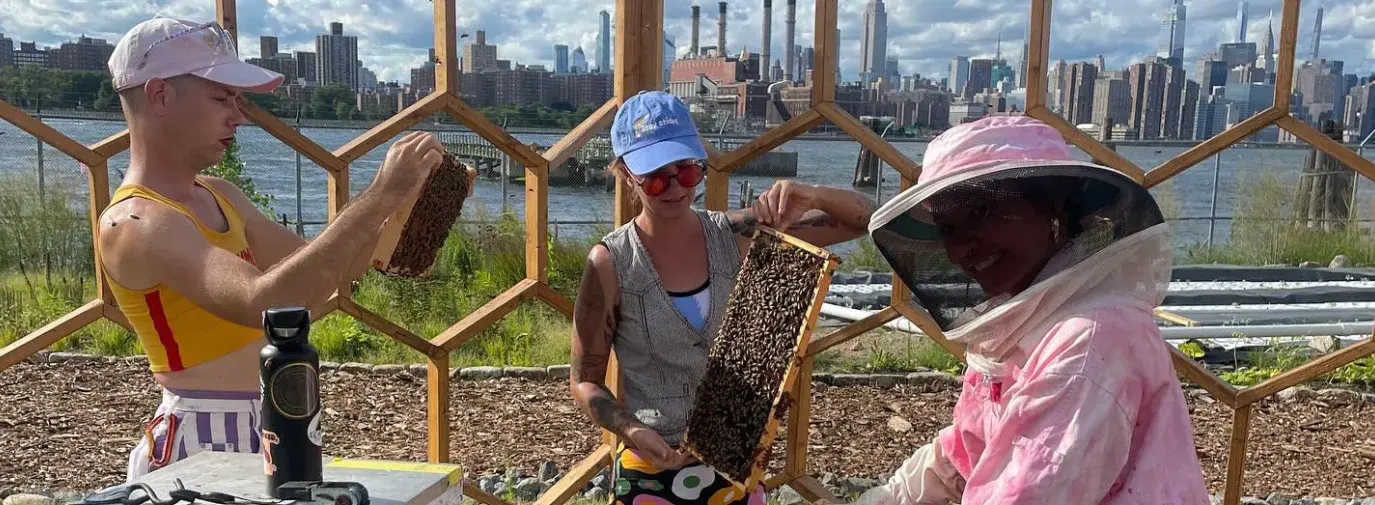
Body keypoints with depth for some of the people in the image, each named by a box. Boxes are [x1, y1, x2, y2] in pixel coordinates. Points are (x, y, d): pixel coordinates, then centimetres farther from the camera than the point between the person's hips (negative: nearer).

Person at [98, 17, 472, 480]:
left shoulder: (219, 197, 9)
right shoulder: (134, 225, -18)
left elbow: (320, 268, 13)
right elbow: (263, 301, -34)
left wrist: (406, 201, -1)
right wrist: (380, 196, -35)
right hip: (205, 442, -8)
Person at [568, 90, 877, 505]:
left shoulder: (738, 237, -8)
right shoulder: (611, 264, -14)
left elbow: (860, 221, -4)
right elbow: (585, 380, -6)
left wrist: (811, 195, -24)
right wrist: (632, 430, -23)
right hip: (651, 470, -2)